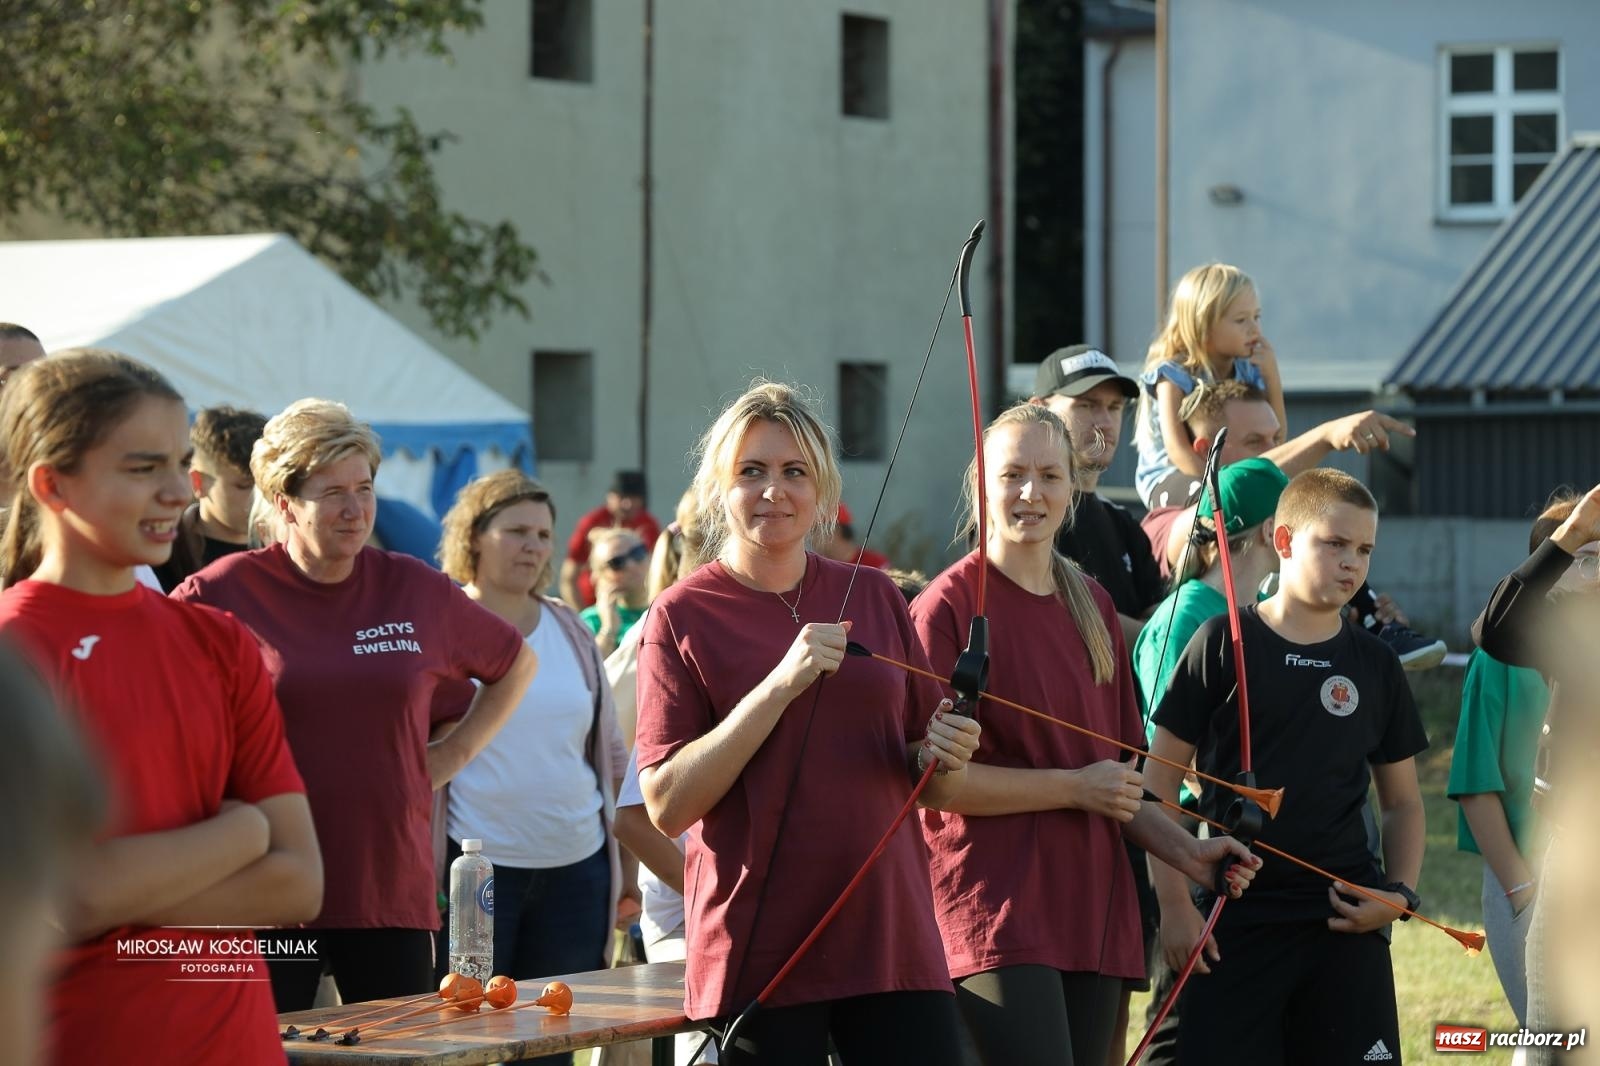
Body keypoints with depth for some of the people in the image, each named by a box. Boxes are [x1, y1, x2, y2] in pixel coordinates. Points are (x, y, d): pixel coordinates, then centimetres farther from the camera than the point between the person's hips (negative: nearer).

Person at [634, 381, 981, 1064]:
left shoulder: (874, 597, 11)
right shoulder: (682, 617, 1)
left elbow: (935, 788, 18)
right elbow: (667, 804, -9)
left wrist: (944, 757, -5)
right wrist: (780, 686, -16)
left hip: (891, 939, 3)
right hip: (757, 953, -3)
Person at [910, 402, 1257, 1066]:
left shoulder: (1093, 606, 15)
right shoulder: (949, 607, -6)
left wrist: (1185, 851, 7)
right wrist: (1073, 787, -13)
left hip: (1091, 908, 7)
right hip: (994, 914, -7)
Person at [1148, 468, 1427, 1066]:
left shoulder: (1375, 665, 9)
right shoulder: (1224, 645, -1)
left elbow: (1402, 801, 17)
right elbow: (1161, 781, 1)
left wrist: (1401, 893, -1)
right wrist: (1174, 904, -5)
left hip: (1343, 926, 3)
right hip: (1234, 919, -3)